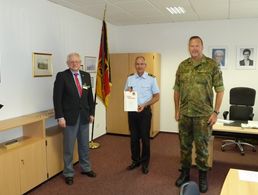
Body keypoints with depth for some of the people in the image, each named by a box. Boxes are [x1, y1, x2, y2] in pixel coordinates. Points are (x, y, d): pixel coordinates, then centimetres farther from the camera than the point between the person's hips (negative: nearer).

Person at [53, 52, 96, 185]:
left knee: (84, 145, 17)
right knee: (69, 147, 7)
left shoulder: (86, 75, 6)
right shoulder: (62, 76, -8)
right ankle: (68, 173, 23)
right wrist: (60, 117, -15)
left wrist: (91, 113, 9)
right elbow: (57, 98, -11)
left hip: (84, 116, 5)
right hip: (70, 116, -4)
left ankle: (85, 168, 34)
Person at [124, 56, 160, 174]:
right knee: (134, 137, 11)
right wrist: (128, 92, -11)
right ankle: (135, 161, 26)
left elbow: (157, 96, -4)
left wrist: (144, 105, -16)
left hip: (145, 111, -3)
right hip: (132, 111, 3)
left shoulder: (151, 79, -5)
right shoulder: (130, 78, 5)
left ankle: (145, 163, 19)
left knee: (145, 137, 4)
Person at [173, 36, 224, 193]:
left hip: (203, 115, -3)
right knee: (185, 145, 13)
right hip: (184, 114, 4)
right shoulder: (182, 66, 5)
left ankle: (203, 176, 25)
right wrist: (177, 110, 7)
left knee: (202, 147, 7)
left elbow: (220, 90, -4)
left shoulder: (212, 65, -5)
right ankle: (185, 173, 30)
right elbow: (177, 90, 11)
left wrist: (216, 112, -8)